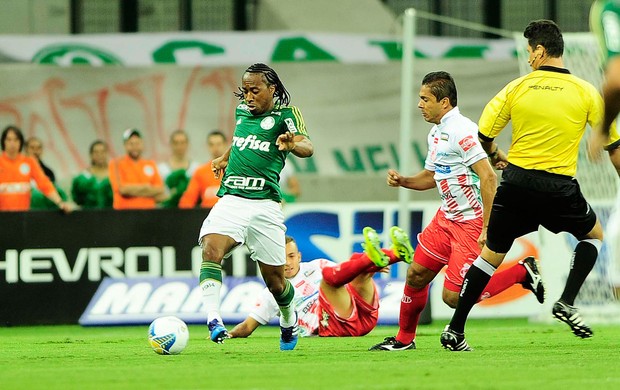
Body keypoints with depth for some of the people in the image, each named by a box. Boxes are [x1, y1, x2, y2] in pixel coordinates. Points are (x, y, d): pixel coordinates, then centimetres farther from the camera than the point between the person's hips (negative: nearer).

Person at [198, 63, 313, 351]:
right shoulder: (242, 110, 15)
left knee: (275, 280, 6)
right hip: (230, 200, 3)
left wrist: (293, 145, -40)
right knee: (211, 250, -27)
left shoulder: (285, 114, -1)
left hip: (265, 205, -3)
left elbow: (307, 147, -19)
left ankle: (289, 320, 38)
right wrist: (225, 157, 27)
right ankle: (214, 321, -37)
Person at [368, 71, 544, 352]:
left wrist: (488, 227, -27)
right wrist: (402, 181, 5)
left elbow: (488, 177, -25)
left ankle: (522, 273, 2)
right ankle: (404, 339, 25)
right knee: (416, 275, 9)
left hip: (472, 222, -9)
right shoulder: (436, 133, 11)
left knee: (454, 297, -10)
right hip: (446, 217, 9)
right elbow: (431, 176, 25)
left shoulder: (461, 131, -21)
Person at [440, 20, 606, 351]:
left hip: (516, 182, 1)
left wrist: (497, 156, 24)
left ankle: (455, 330, 10)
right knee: (594, 234, 24)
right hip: (560, 186, -1)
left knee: (491, 254, 12)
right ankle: (566, 302, 6)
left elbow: (483, 134, 4)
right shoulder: (585, 92, -1)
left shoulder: (517, 87, 1)